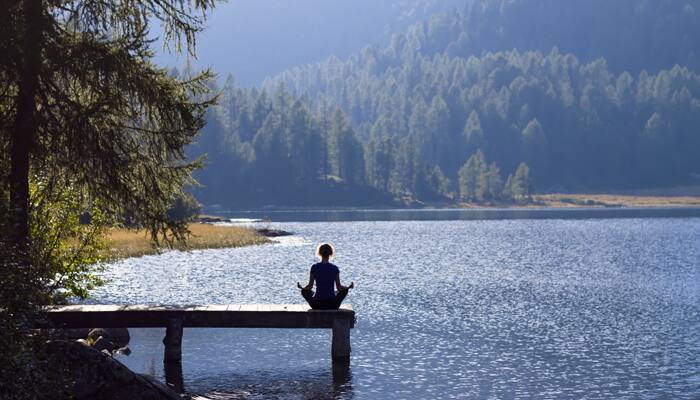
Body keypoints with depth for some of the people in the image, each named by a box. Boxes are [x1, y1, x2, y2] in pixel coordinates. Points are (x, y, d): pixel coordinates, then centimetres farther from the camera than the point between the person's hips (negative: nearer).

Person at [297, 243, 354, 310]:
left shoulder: (314, 267, -6)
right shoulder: (334, 268, -5)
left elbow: (310, 286, -2)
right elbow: (339, 287, -1)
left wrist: (301, 287, 16)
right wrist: (349, 287, 16)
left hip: (317, 305, 0)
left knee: (304, 291, 30)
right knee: (345, 290, 29)